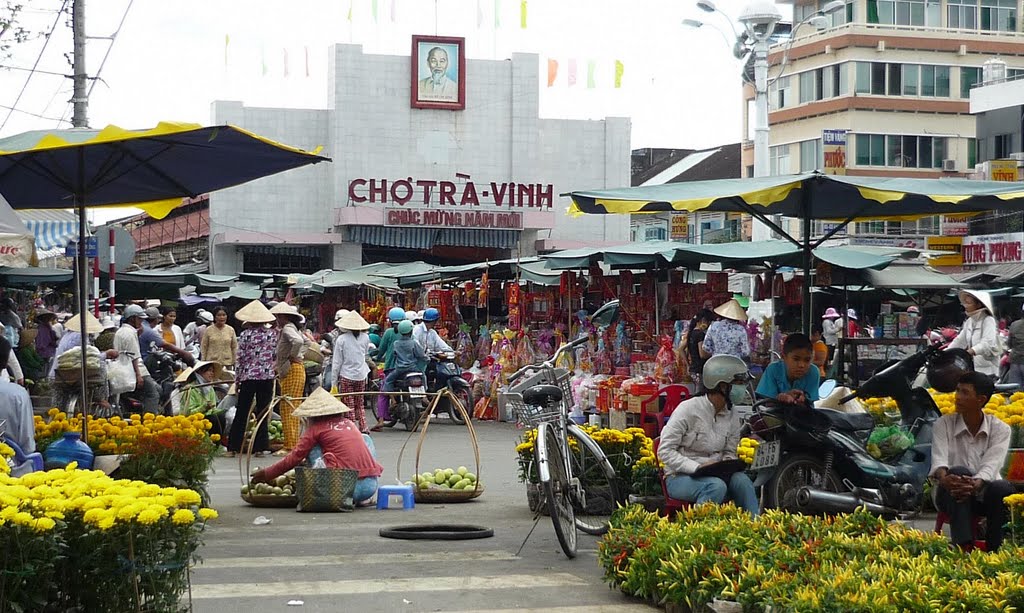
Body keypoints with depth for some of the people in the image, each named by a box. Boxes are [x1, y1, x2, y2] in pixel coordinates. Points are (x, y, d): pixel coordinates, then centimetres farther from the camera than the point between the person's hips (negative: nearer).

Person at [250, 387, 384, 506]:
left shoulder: (316, 428, 6)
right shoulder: (348, 423, 21)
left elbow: (294, 458, 9)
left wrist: (266, 474, 23)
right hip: (372, 486, 4)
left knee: (312, 447, 15)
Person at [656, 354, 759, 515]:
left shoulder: (732, 417, 7)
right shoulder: (688, 409, -12)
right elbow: (665, 451, -13)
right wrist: (697, 467, -25)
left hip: (714, 475, 5)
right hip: (680, 477, -5)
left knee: (741, 479, -25)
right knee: (717, 486, -34)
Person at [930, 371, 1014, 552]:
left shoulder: (1000, 429, -3)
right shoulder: (944, 424, -2)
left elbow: (991, 465, -20)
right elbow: (939, 460, -18)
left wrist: (975, 484, -43)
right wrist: (944, 478, -43)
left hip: (984, 492, 0)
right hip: (950, 494, 0)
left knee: (1003, 488, -34)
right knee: (959, 471, -34)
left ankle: (994, 551, -23)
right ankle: (963, 548, -44)